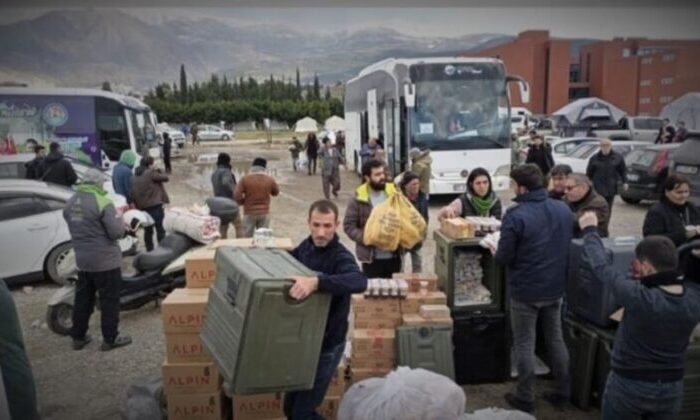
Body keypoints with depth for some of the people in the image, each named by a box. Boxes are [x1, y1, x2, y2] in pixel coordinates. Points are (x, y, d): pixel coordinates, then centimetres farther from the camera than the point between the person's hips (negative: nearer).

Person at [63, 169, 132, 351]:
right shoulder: (102, 202, -18)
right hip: (105, 260, -7)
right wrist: (122, 224, 1)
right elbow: (116, 231, -20)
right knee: (109, 300, 3)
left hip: (82, 259, 7)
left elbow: (75, 227, 17)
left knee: (83, 298, 17)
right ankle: (110, 338, 10)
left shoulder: (70, 203, 7)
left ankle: (78, 337, 25)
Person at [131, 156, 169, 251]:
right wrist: (159, 170, 8)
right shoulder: (151, 173, -10)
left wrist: (137, 205, 15)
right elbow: (165, 178, -8)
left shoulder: (135, 177, 13)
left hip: (142, 207, 7)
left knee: (147, 230, 13)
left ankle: (149, 250, 19)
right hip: (155, 205, -7)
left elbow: (133, 194, 12)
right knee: (159, 228, 0)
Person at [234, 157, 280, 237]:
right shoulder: (270, 179, -3)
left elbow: (236, 195, -12)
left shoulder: (245, 179, -8)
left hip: (249, 213, -1)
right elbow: (276, 193, 14)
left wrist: (243, 202, 6)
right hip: (264, 213, 2)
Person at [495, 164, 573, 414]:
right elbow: (565, 247, 13)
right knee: (556, 340, 19)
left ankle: (525, 399, 18)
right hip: (555, 288, 6)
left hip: (525, 291, -6)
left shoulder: (516, 216, -22)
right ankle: (562, 393, 30)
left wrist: (496, 251, 3)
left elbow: (503, 258, -17)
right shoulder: (564, 210, 0)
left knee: (524, 344, 7)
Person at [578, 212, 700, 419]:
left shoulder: (638, 297, -27)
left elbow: (602, 267, -14)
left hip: (629, 385, -5)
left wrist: (590, 230, -1)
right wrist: (647, 279, 4)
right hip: (672, 388, 5)